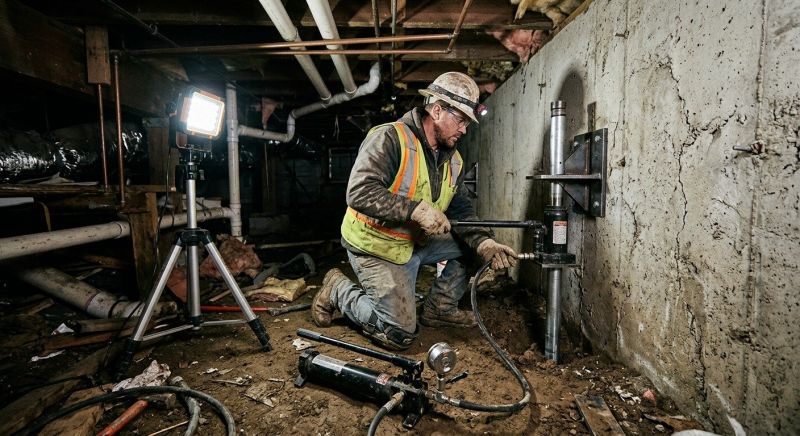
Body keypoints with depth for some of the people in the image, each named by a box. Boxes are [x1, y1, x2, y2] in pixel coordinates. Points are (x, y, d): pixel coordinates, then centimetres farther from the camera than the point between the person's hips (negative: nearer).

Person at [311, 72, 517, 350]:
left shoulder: (452, 159, 4)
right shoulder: (389, 138, -22)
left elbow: (461, 211, 2)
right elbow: (359, 193, -32)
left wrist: (485, 243, -16)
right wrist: (415, 209, -37)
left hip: (417, 241, 8)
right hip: (377, 247, -8)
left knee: (472, 244, 2)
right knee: (399, 335, -5)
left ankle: (439, 308, 16)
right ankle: (338, 290, 15)